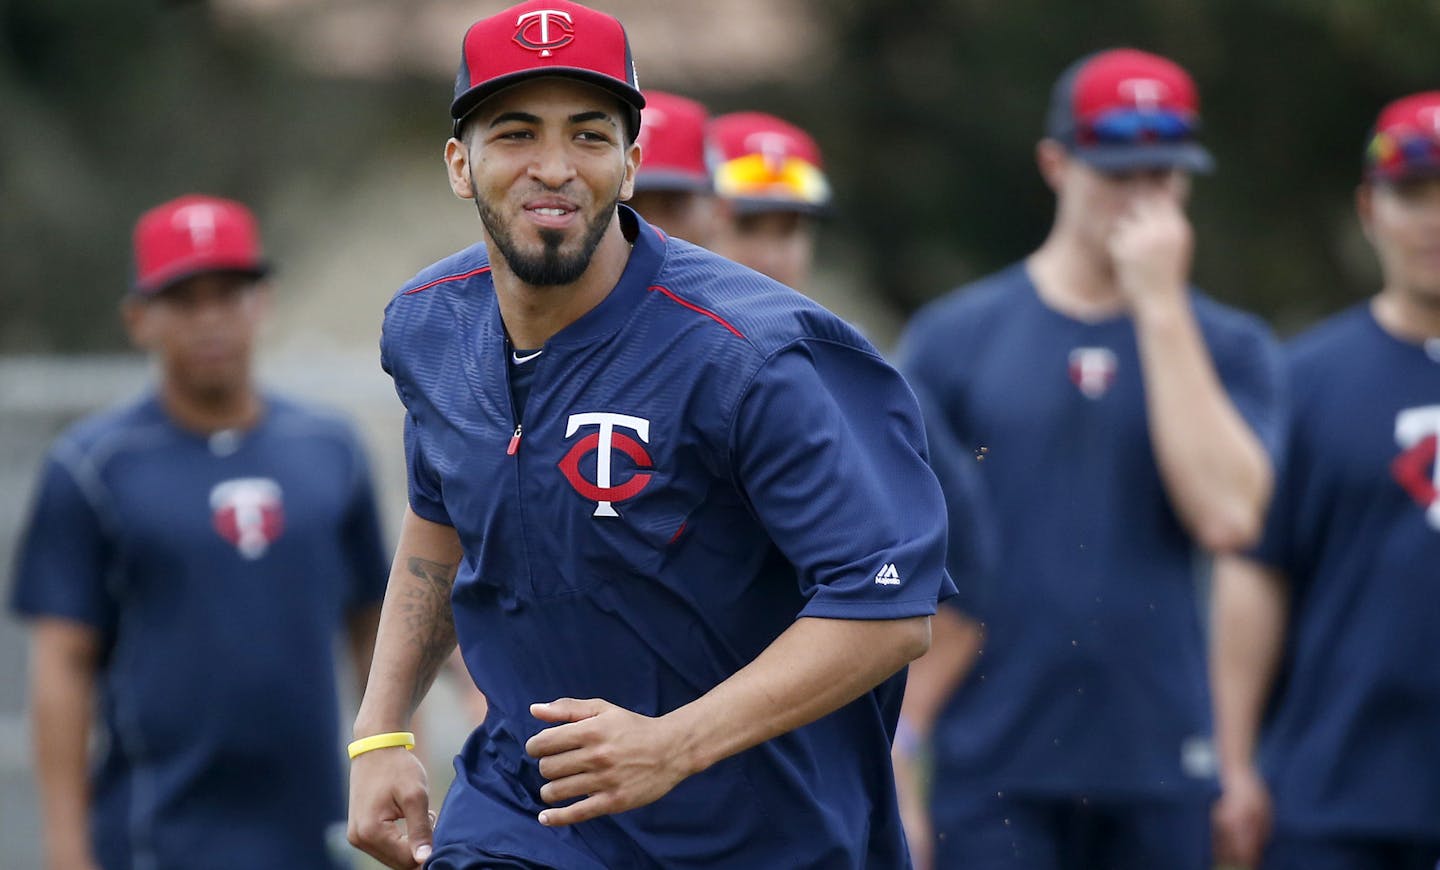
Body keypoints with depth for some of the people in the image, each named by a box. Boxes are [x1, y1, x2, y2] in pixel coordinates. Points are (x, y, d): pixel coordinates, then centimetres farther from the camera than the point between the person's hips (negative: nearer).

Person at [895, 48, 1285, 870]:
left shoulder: (1227, 346, 7)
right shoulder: (955, 338, 4)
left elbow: (1228, 516, -11)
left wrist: (1162, 308, -9)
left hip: (1161, 774, 1)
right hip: (992, 771, -1)